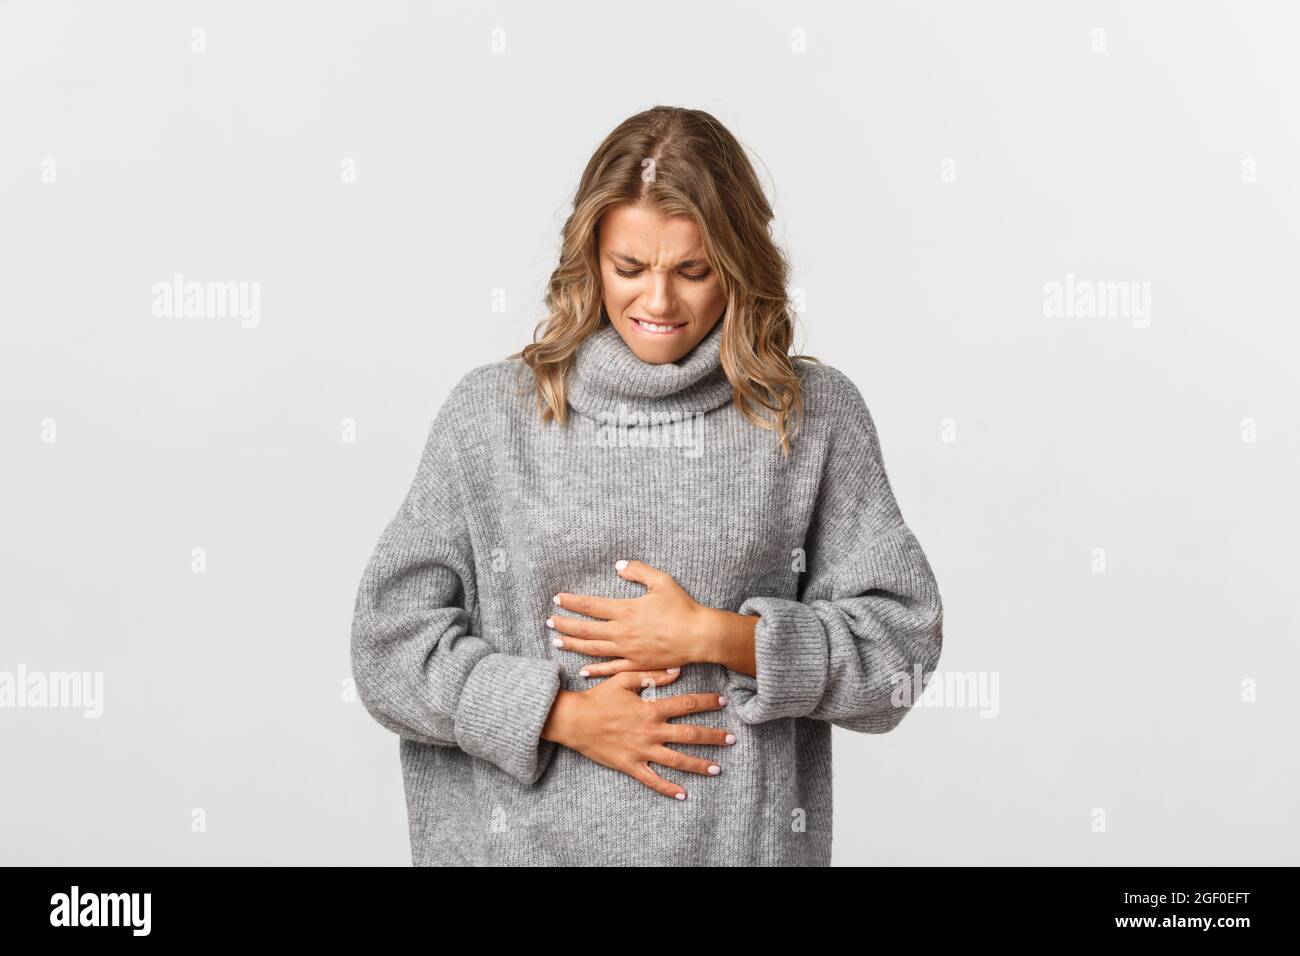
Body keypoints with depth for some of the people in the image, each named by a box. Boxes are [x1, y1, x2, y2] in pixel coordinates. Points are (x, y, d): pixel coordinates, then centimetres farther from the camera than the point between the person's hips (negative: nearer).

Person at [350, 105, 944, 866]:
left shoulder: (815, 412, -1)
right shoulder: (493, 410, -1)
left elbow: (901, 639, -2)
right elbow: (391, 637, -1)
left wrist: (717, 638, -14)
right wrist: (563, 714, -12)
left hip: (745, 837, 0)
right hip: (529, 836, 0)